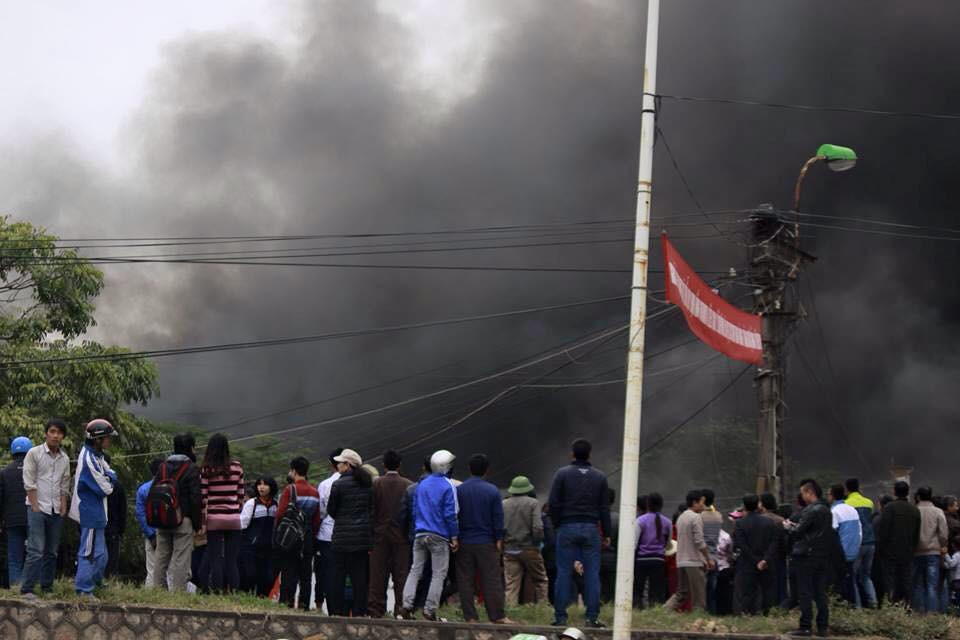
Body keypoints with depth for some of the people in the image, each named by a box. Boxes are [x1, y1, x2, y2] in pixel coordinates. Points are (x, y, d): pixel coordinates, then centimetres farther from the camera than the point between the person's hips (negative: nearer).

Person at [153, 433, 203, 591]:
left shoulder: (163, 467, 11)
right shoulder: (191, 469, -7)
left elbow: (152, 493, 13)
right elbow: (196, 498, -11)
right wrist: (198, 523, -6)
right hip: (184, 520, -6)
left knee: (161, 556, 10)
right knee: (181, 558, -5)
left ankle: (158, 589, 10)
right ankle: (178, 590, -10)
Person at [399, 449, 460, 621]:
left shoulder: (421, 484, 11)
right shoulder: (447, 486, -8)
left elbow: (413, 509, 14)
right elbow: (450, 514, -11)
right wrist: (454, 537, -6)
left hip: (420, 534, 5)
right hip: (439, 536, -5)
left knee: (415, 570, 9)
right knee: (439, 574, 1)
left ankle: (407, 605, -4)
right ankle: (429, 611, -3)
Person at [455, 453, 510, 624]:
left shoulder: (459, 490, -1)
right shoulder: (492, 491, -4)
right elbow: (498, 518, -2)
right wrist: (499, 539, 6)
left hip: (464, 542, 1)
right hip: (486, 543, -1)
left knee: (465, 580, 6)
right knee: (491, 580, 3)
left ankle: (470, 616, 4)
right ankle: (497, 616, 4)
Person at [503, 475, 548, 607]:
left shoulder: (503, 505, 5)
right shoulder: (532, 503, -5)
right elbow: (537, 527, -13)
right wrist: (537, 542, 3)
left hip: (509, 550, 3)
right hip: (529, 548, -3)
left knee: (511, 584, 2)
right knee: (540, 580, 9)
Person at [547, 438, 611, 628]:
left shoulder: (562, 474, 0)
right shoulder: (599, 477, 6)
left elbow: (554, 503, -3)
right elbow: (604, 507, 7)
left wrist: (557, 525, 8)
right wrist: (606, 533, 11)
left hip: (567, 528, -1)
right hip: (591, 528, 1)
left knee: (564, 573, 2)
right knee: (592, 574, 2)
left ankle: (560, 617, 1)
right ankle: (592, 617, -1)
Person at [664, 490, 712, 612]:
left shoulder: (681, 517, 16)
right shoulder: (696, 517, -11)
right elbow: (699, 541, -16)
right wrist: (709, 559, -7)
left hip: (681, 561, 8)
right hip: (694, 562, -8)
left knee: (681, 593, 10)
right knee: (699, 595, -2)